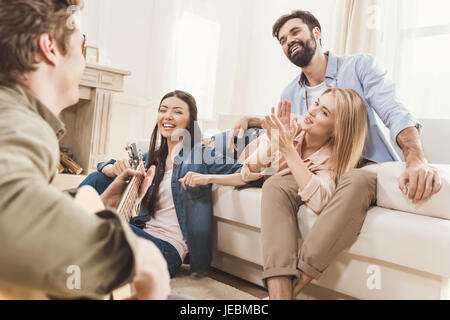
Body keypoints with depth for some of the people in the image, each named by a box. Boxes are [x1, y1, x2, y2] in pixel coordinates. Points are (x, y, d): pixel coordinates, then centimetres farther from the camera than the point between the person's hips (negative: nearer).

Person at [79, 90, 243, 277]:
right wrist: (116, 169, -7)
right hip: (142, 232, 6)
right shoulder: (153, 157, 13)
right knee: (97, 179, -5)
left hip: (167, 248, -6)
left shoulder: (201, 155, -4)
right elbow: (105, 167, 17)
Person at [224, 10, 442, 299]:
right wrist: (251, 120, 10)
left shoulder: (360, 66, -2)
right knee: (275, 184, -25)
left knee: (356, 181, -39)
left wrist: (417, 158, -36)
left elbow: (395, 112, -15)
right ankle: (280, 292, -38)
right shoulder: (291, 94, 11)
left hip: (367, 167, -3)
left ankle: (296, 284, -35)